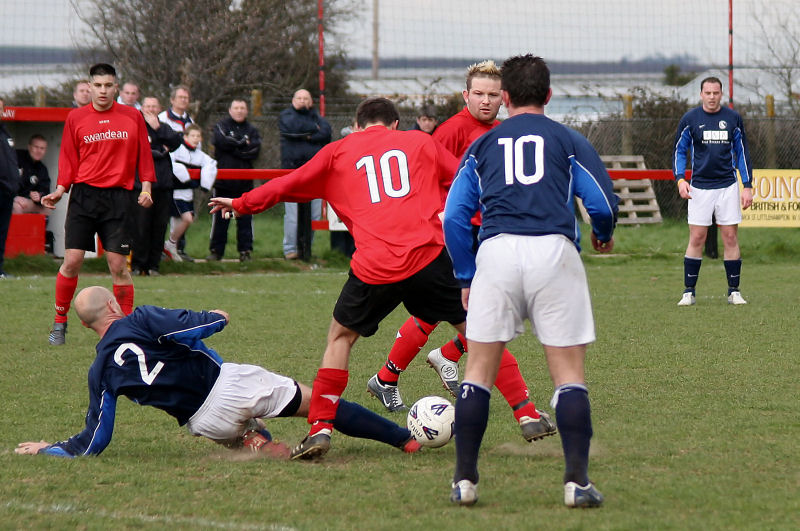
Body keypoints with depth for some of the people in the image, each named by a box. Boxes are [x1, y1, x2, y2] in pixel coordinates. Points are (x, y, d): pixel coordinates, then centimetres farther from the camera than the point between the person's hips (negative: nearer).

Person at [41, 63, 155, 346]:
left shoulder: (132, 116, 5)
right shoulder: (76, 118, 5)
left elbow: (144, 156, 9)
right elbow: (68, 162, 8)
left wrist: (146, 188, -1)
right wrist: (60, 191, -3)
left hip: (118, 197, 0)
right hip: (83, 195, 0)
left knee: (118, 266, -3)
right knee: (72, 261, -5)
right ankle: (59, 323, 9)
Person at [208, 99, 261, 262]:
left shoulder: (252, 130, 12)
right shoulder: (221, 126, 7)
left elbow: (255, 151, -5)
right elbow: (222, 141, -14)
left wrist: (234, 147, -8)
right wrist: (243, 144, -7)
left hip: (245, 181, 2)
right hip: (223, 179, -2)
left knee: (245, 218, 1)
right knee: (220, 217, 0)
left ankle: (245, 250, 6)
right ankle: (216, 251, 6)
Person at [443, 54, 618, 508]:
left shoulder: (482, 146, 19)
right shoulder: (569, 141, 14)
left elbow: (454, 216, 13)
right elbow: (603, 203, 7)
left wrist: (466, 278, 22)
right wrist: (604, 236, 30)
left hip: (496, 250, 1)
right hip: (554, 250, -1)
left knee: (479, 370, 9)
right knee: (569, 372, 3)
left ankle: (465, 479, 6)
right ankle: (577, 481, -4)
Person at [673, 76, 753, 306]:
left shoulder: (733, 118, 4)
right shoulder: (690, 119, 2)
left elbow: (742, 153, 10)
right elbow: (679, 151, 7)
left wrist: (748, 186, 4)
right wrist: (680, 179, -8)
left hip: (727, 186, 1)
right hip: (699, 187, -1)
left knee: (731, 238, 0)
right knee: (696, 238, -4)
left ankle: (734, 291, 7)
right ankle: (689, 292, 2)